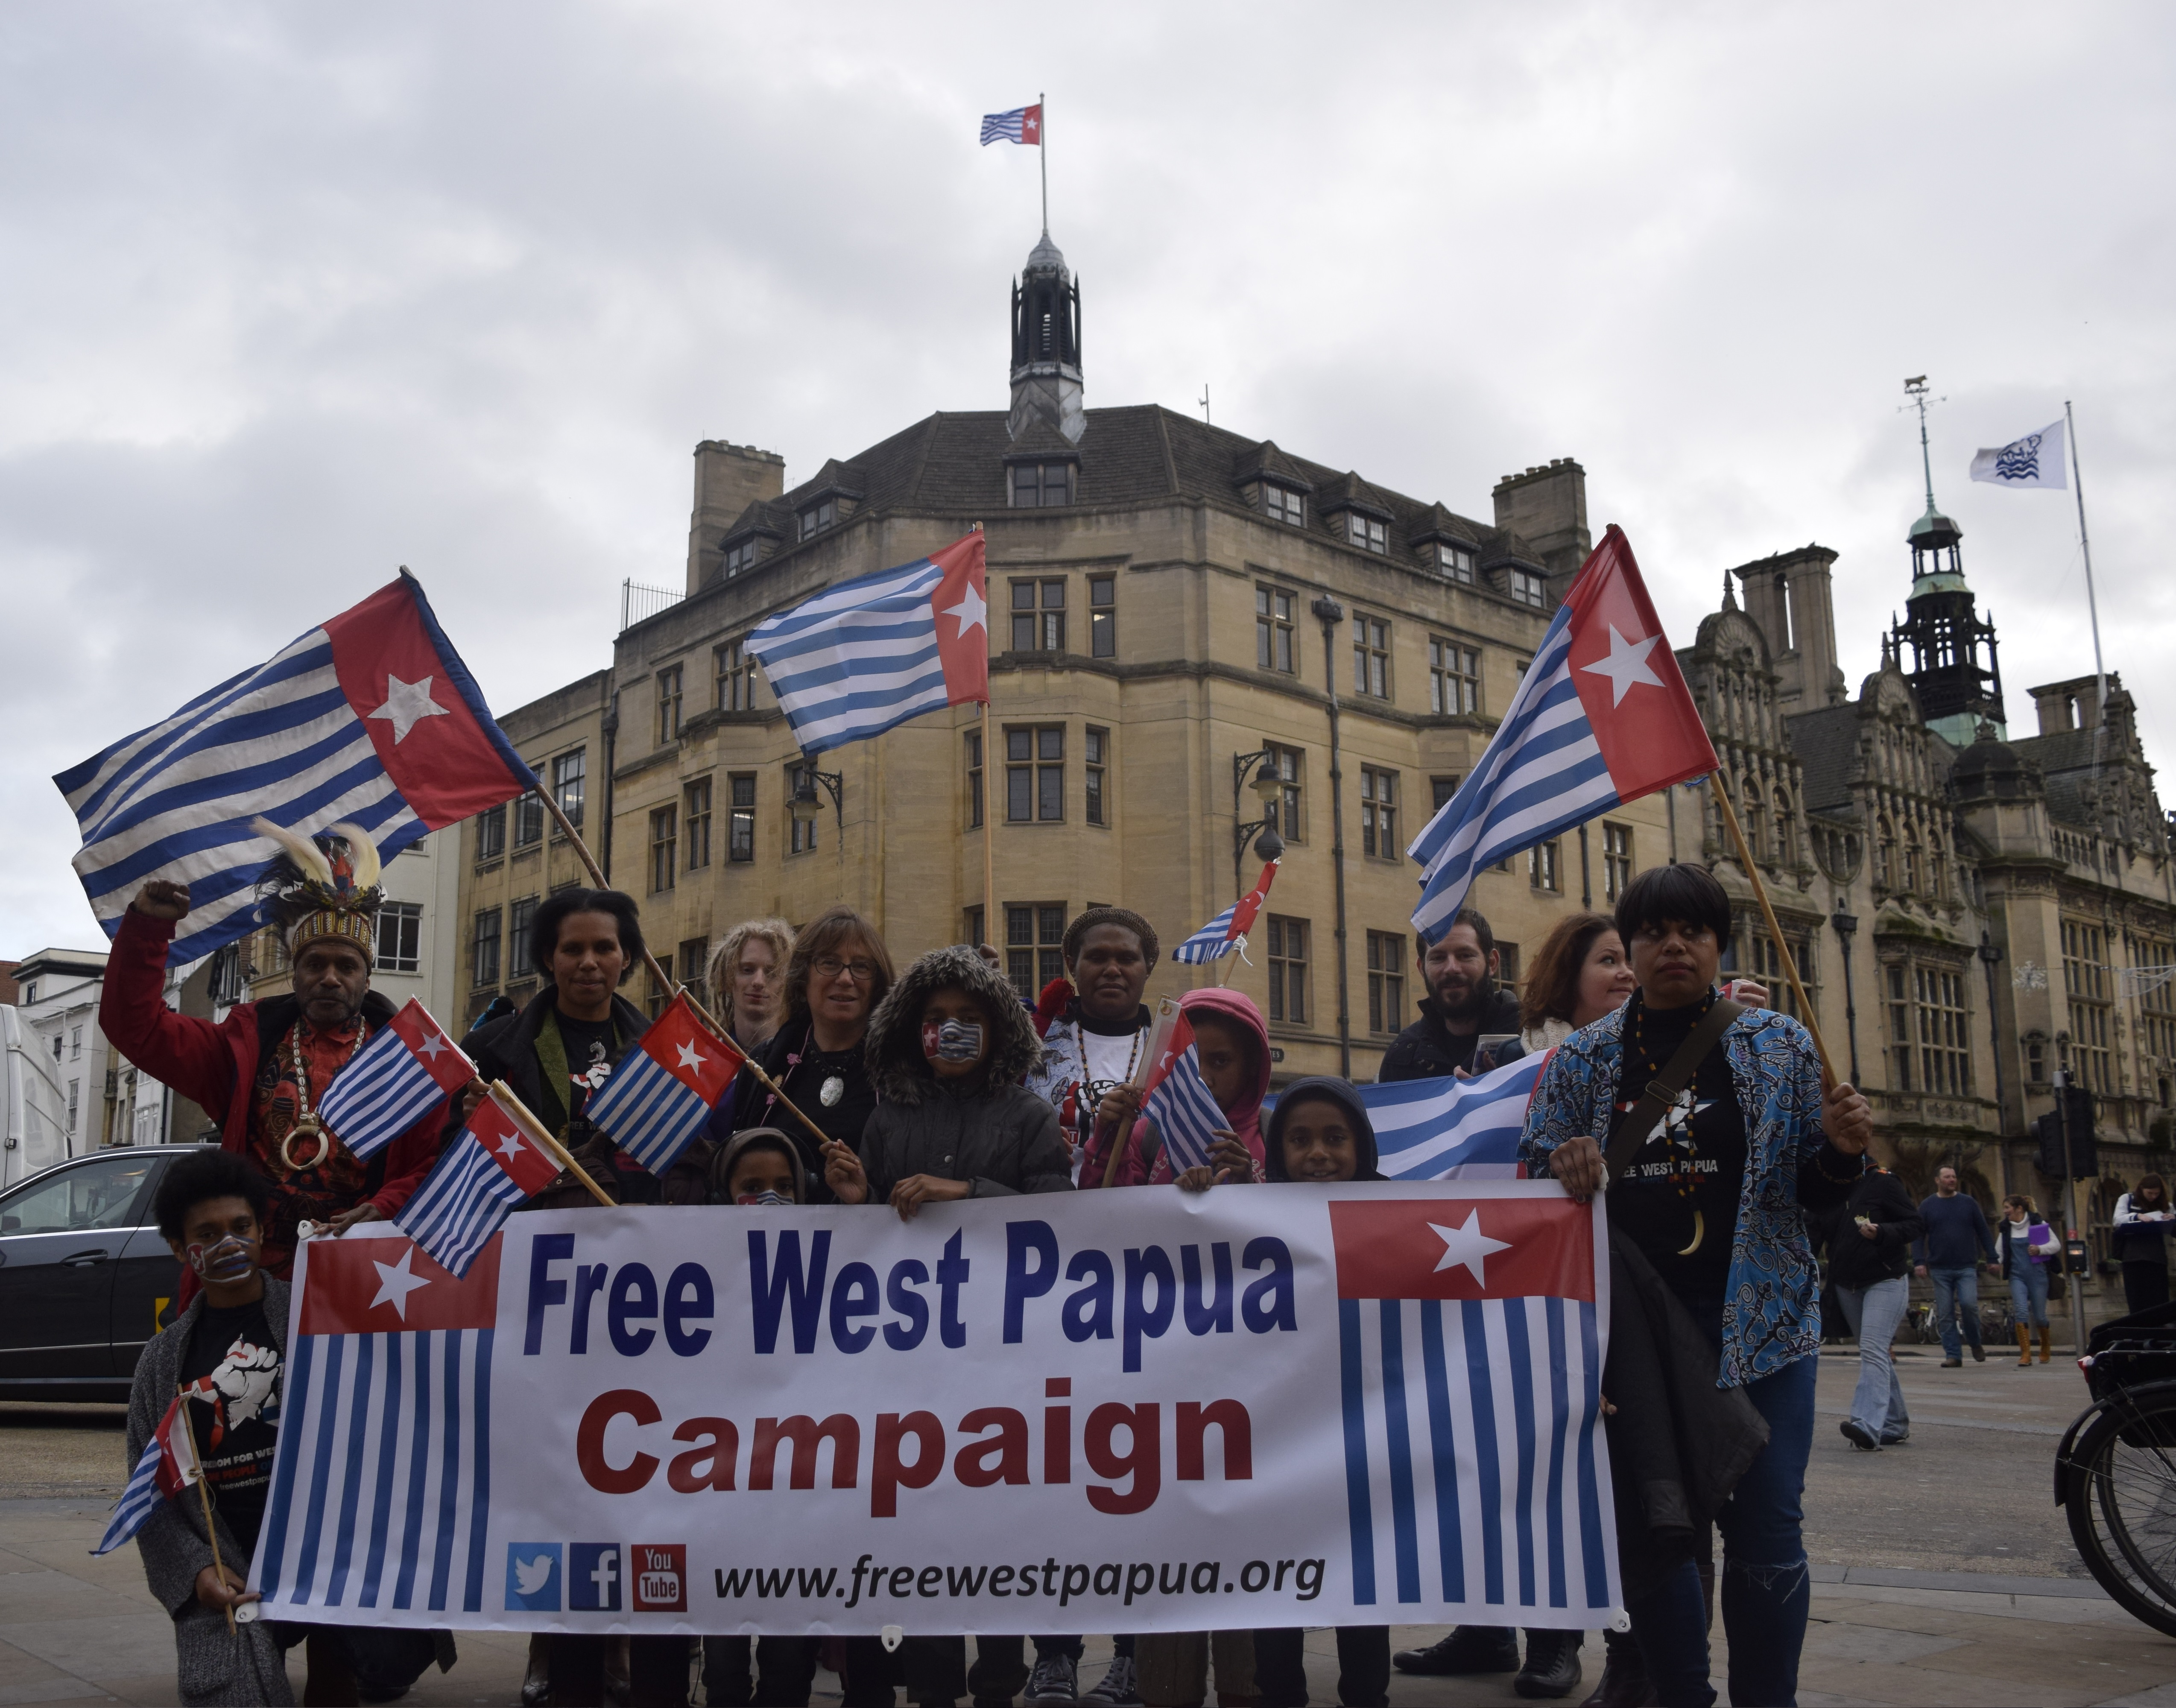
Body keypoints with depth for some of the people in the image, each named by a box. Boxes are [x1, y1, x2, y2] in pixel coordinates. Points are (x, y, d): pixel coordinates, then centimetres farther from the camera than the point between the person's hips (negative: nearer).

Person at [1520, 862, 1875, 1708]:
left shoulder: (1780, 1045, 6)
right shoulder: (1582, 1058, 7)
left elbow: (1812, 1192, 10)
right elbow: (1530, 1160, 11)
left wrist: (1840, 1154, -13)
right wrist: (1563, 1160, -11)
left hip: (1757, 1321, -1)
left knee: (1765, 1534, -2)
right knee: (1649, 1530, 8)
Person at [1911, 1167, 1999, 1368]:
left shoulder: (1968, 1203, 8)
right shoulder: (1927, 1206, 6)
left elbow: (1983, 1232, 10)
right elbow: (1918, 1236, 5)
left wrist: (1992, 1259, 4)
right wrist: (1919, 1262, -6)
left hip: (1967, 1268, -1)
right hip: (1940, 1270, 1)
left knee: (1969, 1304, -17)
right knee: (1945, 1315, 0)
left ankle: (1975, 1343, 8)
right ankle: (1953, 1355, 6)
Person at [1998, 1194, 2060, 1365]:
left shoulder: (2038, 1223, -4)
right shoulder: (2006, 1228, 7)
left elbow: (2056, 1245, -3)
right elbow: (2000, 1249, 13)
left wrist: (2040, 1249, -20)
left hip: (2037, 1274, -2)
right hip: (2017, 1276, 2)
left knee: (2039, 1316, 5)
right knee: (2021, 1311, -15)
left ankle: (2045, 1348, 35)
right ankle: (2026, 1355, -15)